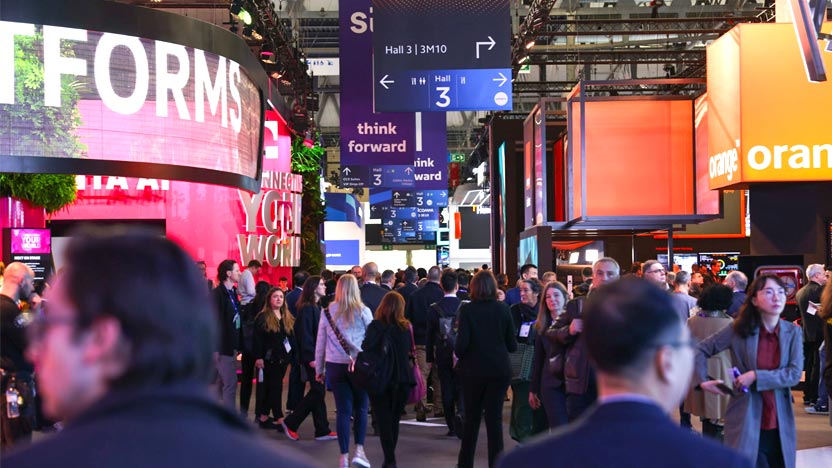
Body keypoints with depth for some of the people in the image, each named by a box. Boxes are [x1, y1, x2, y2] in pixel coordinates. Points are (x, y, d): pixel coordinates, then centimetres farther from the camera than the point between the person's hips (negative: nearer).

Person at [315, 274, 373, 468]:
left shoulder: (327, 312, 3)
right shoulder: (363, 312, -3)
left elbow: (320, 343, 8)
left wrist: (319, 369, 16)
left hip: (335, 366, 2)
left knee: (343, 410, 5)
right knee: (361, 408, 11)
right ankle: (359, 450, 2)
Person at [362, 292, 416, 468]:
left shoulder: (375, 326, -10)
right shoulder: (406, 327, 0)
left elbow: (365, 348, -16)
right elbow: (410, 352, 8)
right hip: (402, 379, 3)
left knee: (384, 421, 1)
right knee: (394, 420, 15)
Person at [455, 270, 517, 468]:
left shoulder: (467, 310, -10)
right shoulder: (503, 309, -4)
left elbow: (462, 342, -15)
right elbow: (512, 345, -1)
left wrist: (458, 355, 6)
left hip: (473, 370, -1)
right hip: (500, 370, 1)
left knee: (472, 418, 13)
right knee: (495, 418, 6)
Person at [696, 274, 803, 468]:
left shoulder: (793, 332, 2)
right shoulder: (739, 330, -4)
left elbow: (795, 374, -8)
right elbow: (701, 350, 4)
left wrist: (756, 376, -16)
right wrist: (703, 381, -7)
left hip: (780, 422, 3)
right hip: (746, 421, -3)